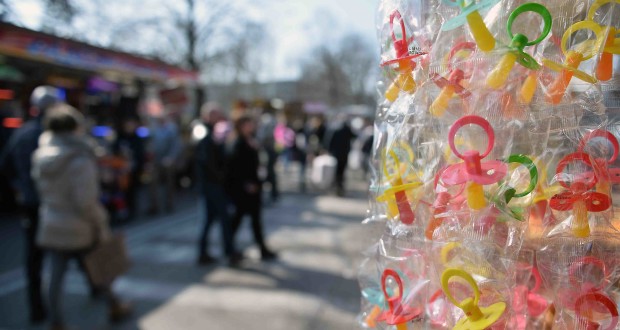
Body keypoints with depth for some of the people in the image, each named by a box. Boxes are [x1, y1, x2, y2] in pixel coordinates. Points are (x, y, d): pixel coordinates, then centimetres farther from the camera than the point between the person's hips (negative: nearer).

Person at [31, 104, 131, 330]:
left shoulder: (41, 156, 0)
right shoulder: (79, 159, -22)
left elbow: (42, 191, 11)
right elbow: (86, 201, -23)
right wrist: (101, 224, -14)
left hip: (51, 226, 5)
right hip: (79, 228, -5)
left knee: (57, 274, 11)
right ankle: (115, 307, 33)